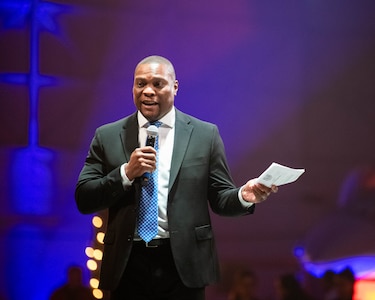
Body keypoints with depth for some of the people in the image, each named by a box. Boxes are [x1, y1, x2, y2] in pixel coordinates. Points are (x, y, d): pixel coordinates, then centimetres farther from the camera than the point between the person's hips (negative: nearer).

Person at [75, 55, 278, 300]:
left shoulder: (205, 134, 5)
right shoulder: (107, 137, 6)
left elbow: (220, 198, 5)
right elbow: (84, 200, 1)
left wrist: (244, 196, -16)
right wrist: (125, 173, -12)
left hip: (183, 264, 0)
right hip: (129, 265, 1)